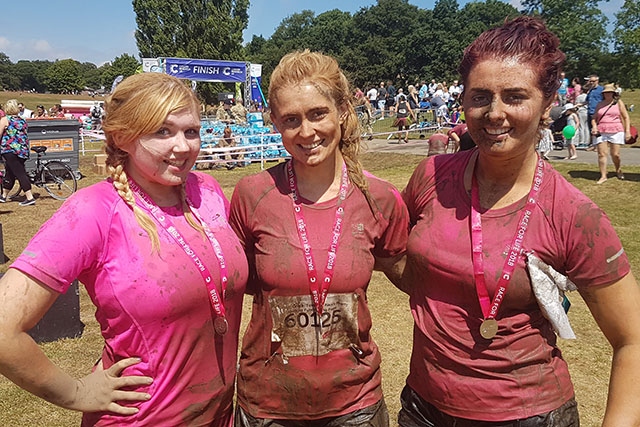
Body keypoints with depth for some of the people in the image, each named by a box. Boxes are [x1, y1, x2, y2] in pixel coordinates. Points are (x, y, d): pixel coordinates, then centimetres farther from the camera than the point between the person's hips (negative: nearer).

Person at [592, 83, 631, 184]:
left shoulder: (618, 102, 7)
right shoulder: (600, 104, 13)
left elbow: (626, 117, 6)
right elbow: (594, 118, 19)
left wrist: (627, 131, -3)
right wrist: (594, 126, -2)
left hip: (616, 131, -2)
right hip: (601, 132, 2)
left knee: (615, 154, -1)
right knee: (602, 154, -6)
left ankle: (618, 170, 27)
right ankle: (603, 176, -3)